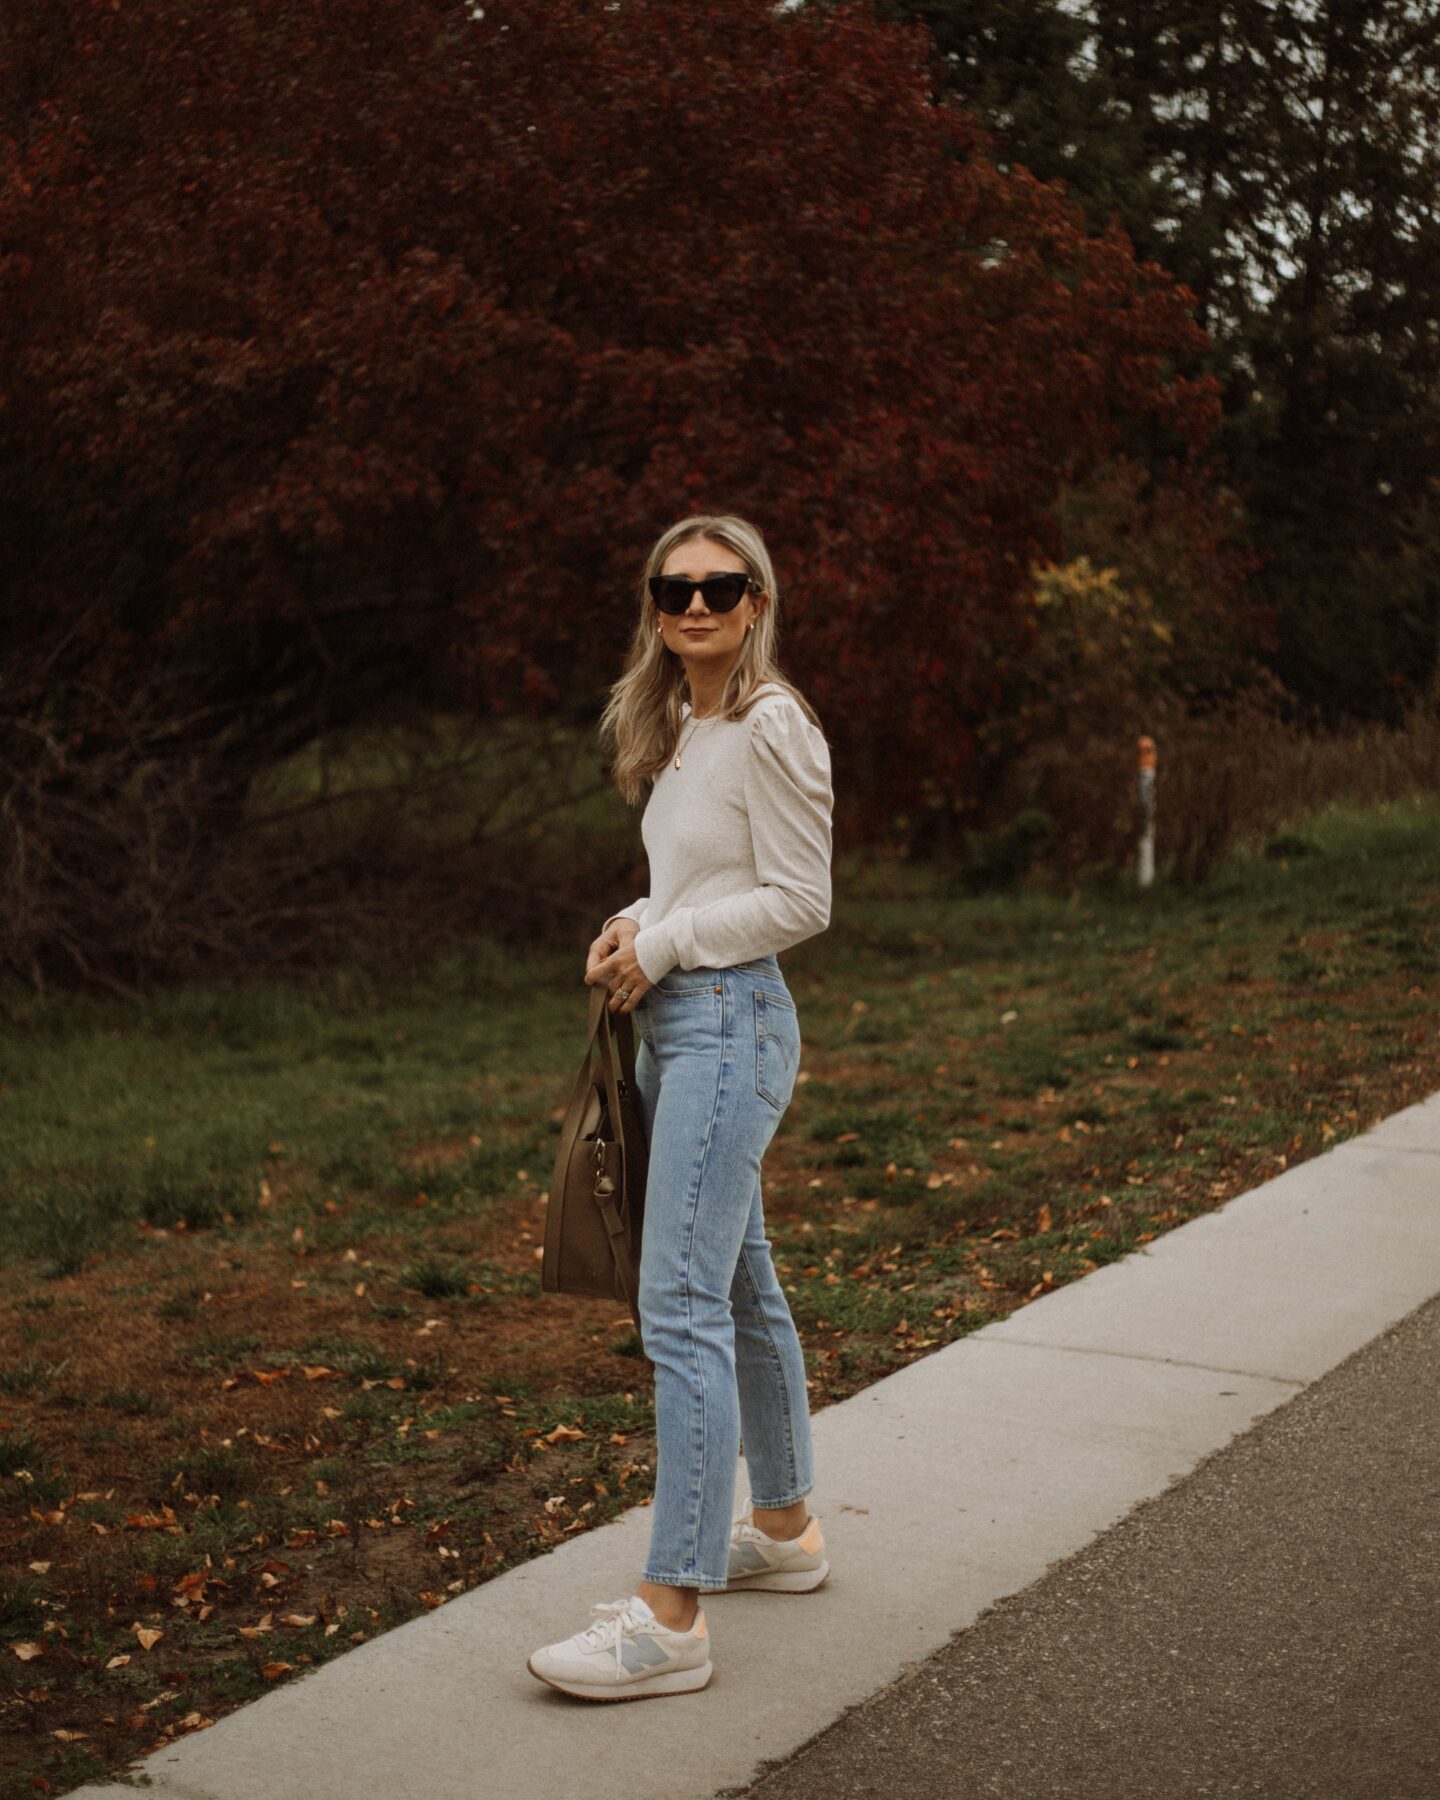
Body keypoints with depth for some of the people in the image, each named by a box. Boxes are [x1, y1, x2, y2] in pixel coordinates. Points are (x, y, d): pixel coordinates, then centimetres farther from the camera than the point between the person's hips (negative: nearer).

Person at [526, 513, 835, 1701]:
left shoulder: (772, 727, -12)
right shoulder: (680, 729, 15)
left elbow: (798, 901, -13)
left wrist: (663, 945, -11)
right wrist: (635, 929, 3)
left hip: (729, 1022, -10)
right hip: (675, 1022, 10)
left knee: (682, 1306, -13)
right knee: (740, 1287, 18)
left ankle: (672, 1616, -11)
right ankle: (784, 1529, 32)